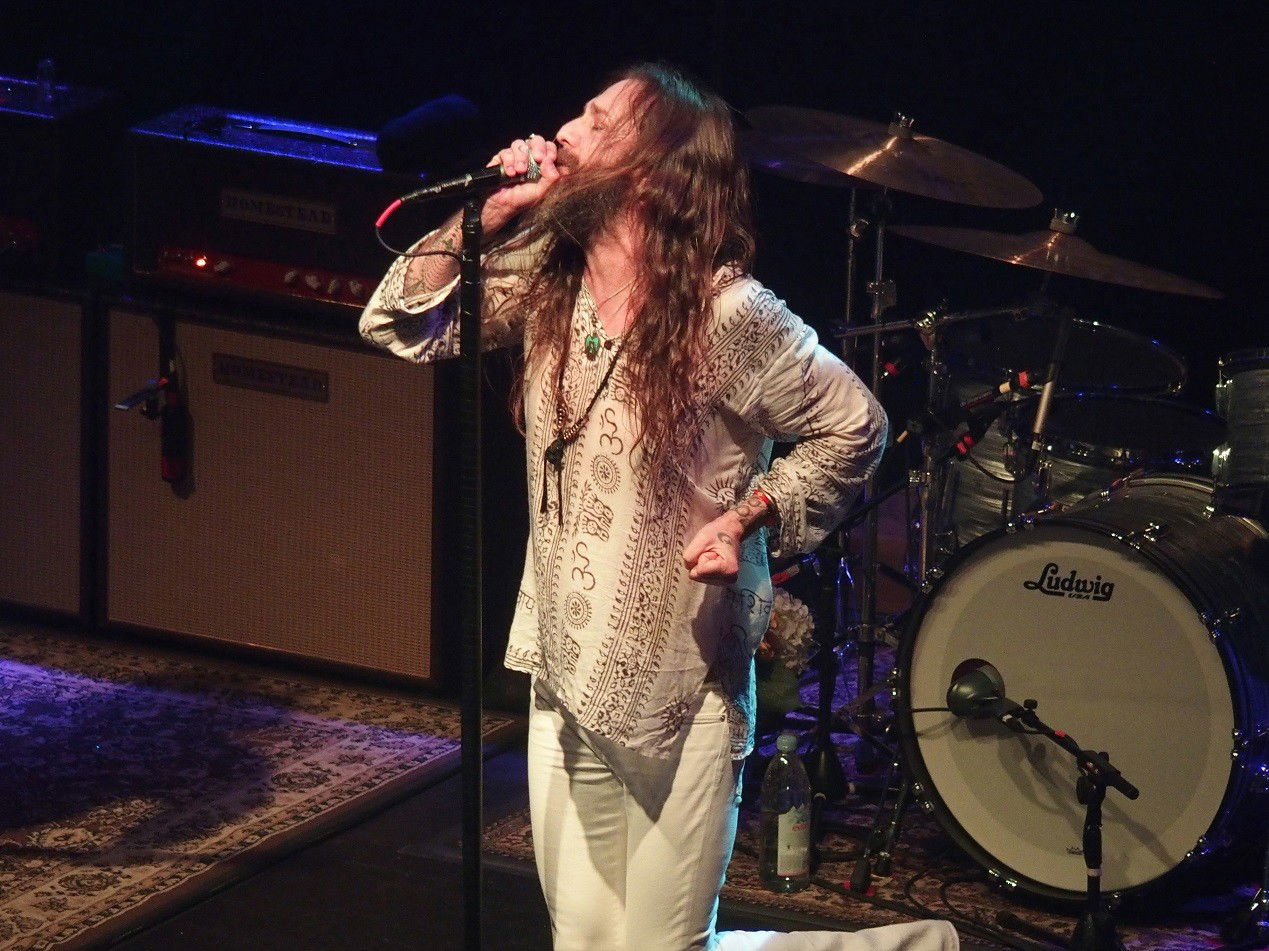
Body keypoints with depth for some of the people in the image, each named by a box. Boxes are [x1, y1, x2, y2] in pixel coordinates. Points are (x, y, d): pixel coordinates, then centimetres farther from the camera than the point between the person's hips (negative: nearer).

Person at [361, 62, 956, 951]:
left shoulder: (726, 313, -17)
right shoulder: (544, 275, 0)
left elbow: (854, 427, -7)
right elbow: (402, 327, -1)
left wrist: (747, 520, -16)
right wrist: (487, 214, -10)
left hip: (680, 686, -7)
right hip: (565, 675, 7)